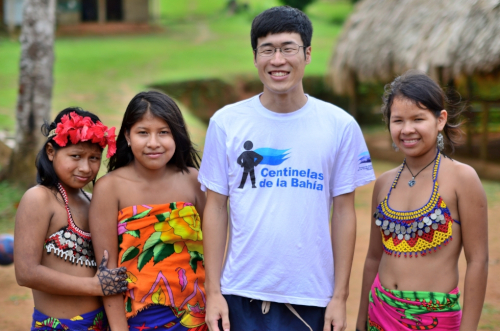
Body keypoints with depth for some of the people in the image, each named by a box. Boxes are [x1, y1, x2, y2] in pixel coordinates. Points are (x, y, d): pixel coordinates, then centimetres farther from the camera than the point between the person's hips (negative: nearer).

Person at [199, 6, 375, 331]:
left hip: (311, 297, 0)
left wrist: (340, 296, -1)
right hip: (242, 294, 0)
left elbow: (344, 213, 1)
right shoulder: (226, 122, 0)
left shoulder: (341, 126, -1)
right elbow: (216, 209, 2)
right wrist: (213, 291, -1)